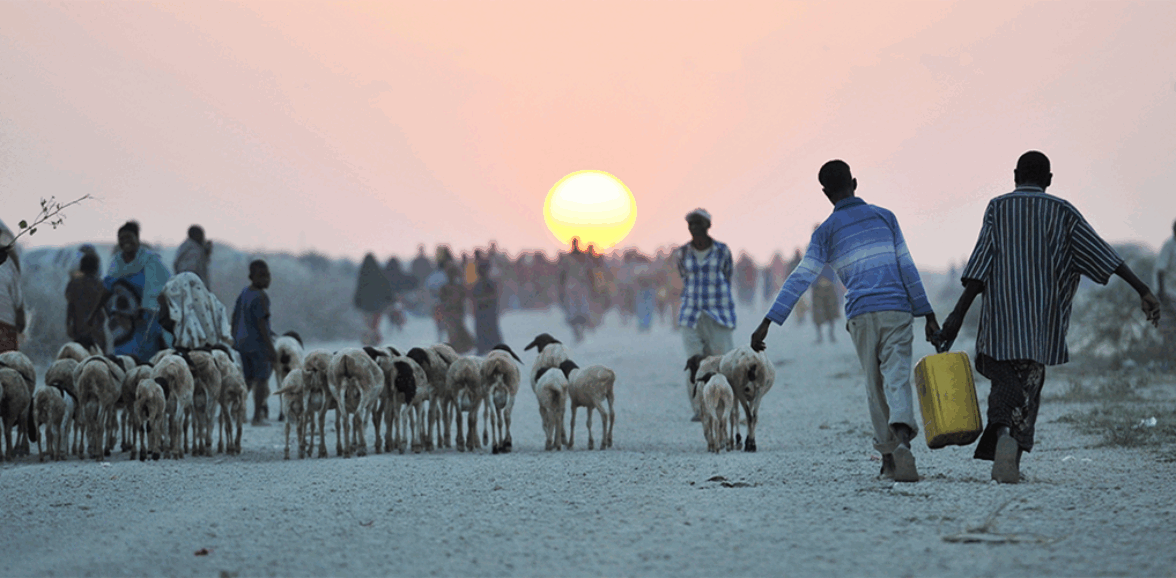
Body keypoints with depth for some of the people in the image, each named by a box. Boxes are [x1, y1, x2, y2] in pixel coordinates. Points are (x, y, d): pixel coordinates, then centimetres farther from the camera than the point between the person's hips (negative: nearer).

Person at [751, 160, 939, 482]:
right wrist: (927, 315, 10)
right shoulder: (884, 217, 10)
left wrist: (768, 323, -3)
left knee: (874, 386, 15)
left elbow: (800, 280, -1)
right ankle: (902, 438, -38)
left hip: (861, 317, 0)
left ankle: (889, 457, 17)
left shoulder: (826, 232, 8)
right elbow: (906, 268, 7)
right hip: (897, 311, 0)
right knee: (897, 380, -10)